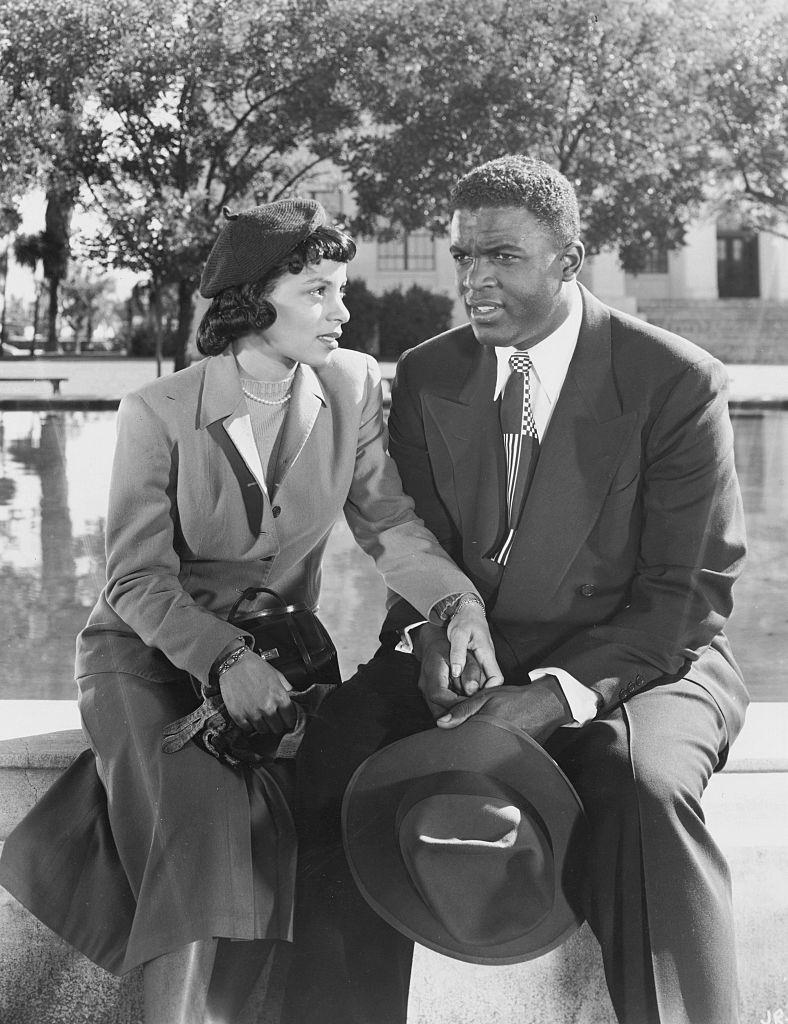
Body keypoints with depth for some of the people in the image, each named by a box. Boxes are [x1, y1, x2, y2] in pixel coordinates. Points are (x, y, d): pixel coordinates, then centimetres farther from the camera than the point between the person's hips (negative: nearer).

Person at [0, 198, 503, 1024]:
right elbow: (139, 581, -14)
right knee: (201, 810, -29)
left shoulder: (352, 386, -5)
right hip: (146, 648, -2)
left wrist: (457, 602, -30)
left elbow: (388, 521, -10)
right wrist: (223, 657, -31)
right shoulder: (157, 414, -14)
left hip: (275, 651, 3)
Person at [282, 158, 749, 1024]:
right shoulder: (425, 376, 6)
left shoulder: (677, 382, -8)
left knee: (642, 782, -36)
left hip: (635, 662, -3)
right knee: (336, 750, -24)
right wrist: (436, 644, -15)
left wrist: (562, 692, -23)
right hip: (468, 654, 4)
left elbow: (690, 591, -10)